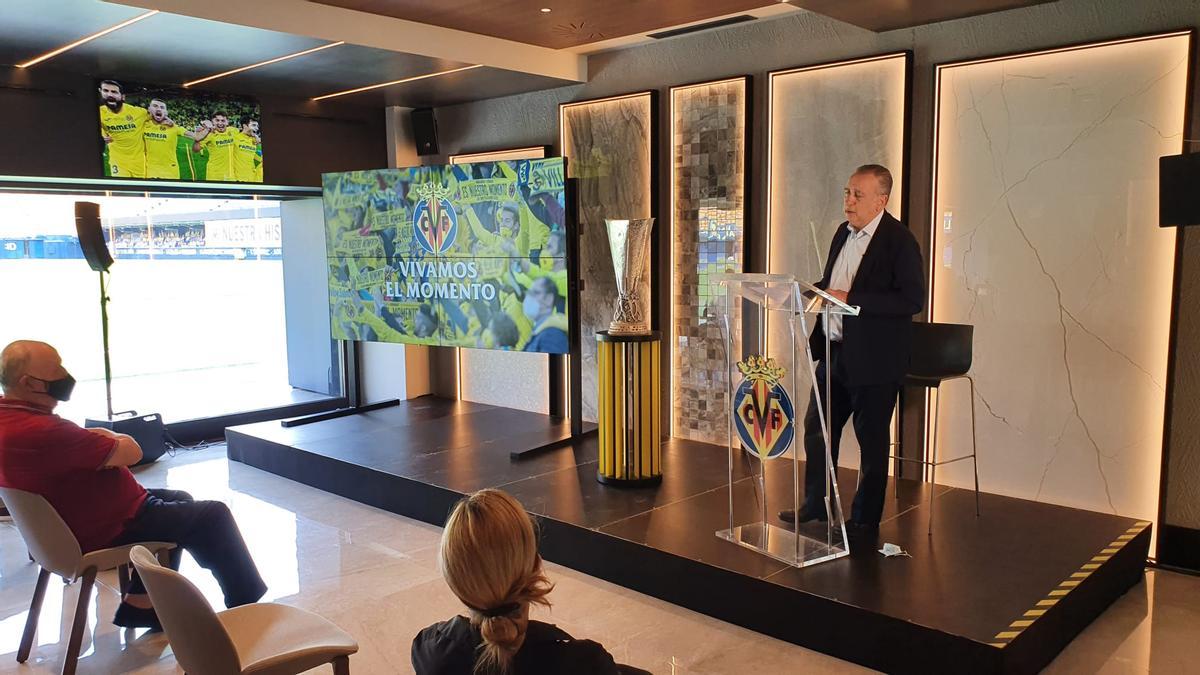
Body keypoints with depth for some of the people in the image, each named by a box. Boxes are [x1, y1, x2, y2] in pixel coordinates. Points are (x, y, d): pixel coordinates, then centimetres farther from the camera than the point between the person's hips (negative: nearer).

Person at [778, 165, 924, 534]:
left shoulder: (899, 241, -13)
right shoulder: (844, 233, 11)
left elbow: (913, 299, -20)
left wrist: (850, 299, -23)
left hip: (873, 360, -8)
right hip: (834, 352, 8)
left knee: (872, 440, 6)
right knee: (817, 429, 15)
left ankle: (865, 519, 20)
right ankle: (816, 504, 32)